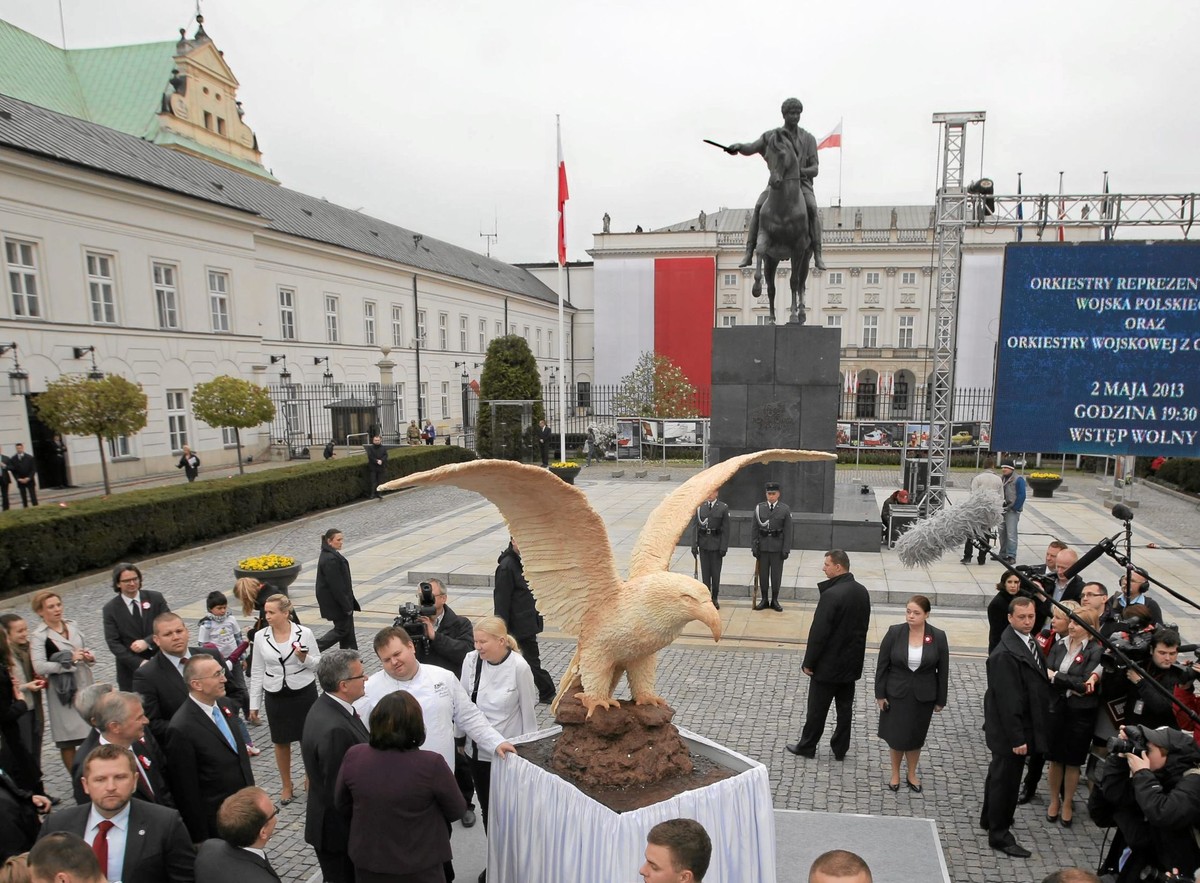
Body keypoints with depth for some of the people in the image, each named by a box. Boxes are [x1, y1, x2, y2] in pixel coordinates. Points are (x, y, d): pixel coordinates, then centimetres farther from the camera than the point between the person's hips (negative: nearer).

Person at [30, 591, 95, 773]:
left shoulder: (72, 625, 7)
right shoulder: (39, 636, -10)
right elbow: (39, 667, -20)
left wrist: (89, 657, -2)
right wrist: (69, 660, -19)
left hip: (86, 685, 5)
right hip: (63, 690, -5)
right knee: (68, 739, 5)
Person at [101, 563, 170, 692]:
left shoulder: (156, 598, 1)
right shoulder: (110, 609, -1)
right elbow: (113, 643, -6)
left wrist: (148, 642, -19)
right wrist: (139, 663, -16)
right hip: (131, 669, -1)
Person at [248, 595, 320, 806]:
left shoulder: (304, 633, -10)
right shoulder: (260, 637, -4)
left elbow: (318, 664, -3)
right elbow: (257, 672, 4)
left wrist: (304, 658, -24)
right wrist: (254, 704, 6)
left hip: (304, 693, -2)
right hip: (276, 696, 2)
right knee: (281, 742, 13)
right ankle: (286, 786, 33)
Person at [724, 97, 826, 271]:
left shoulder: (808, 138, 6)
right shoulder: (771, 136, 7)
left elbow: (815, 169, 0)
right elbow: (750, 149, -7)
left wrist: (802, 171, -23)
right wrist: (738, 146, -31)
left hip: (802, 183, 0)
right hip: (778, 182, 1)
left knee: (812, 209, -30)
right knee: (759, 207, -27)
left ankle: (817, 256, -31)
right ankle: (749, 253, -26)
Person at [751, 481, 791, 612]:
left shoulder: (785, 509, -2)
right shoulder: (759, 508, 1)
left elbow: (788, 531, -3)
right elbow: (755, 529, 3)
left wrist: (786, 549, -7)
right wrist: (754, 547, -2)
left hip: (777, 548, -1)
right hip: (762, 547, 1)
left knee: (776, 575, 7)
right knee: (763, 574, 8)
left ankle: (775, 600, 19)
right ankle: (764, 600, 19)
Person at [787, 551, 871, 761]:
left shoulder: (831, 594, -25)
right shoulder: (862, 592, 0)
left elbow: (819, 632, -22)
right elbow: (863, 625, 10)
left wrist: (808, 662, -12)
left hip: (829, 664, -7)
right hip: (852, 662, 7)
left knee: (817, 708, 8)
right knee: (845, 707, 16)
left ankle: (807, 746, 21)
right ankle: (840, 749, 26)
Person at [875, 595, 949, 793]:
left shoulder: (938, 637, -10)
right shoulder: (894, 633, -11)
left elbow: (943, 671, -1)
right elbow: (882, 665, -5)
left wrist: (941, 700, 1)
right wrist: (880, 694, -5)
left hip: (923, 696, 0)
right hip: (896, 694, 0)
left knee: (915, 737, 14)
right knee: (896, 736, 7)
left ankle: (912, 774, 36)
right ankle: (895, 774, 30)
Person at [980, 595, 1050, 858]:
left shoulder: (1030, 642, 3)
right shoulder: (1005, 654, -27)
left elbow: (1036, 684, 9)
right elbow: (1007, 700, -25)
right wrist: (1017, 738, -21)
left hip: (1022, 727, 9)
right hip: (1011, 729, -9)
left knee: (1000, 774, 23)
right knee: (1006, 780, 5)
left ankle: (990, 819, 42)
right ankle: (999, 835, 21)